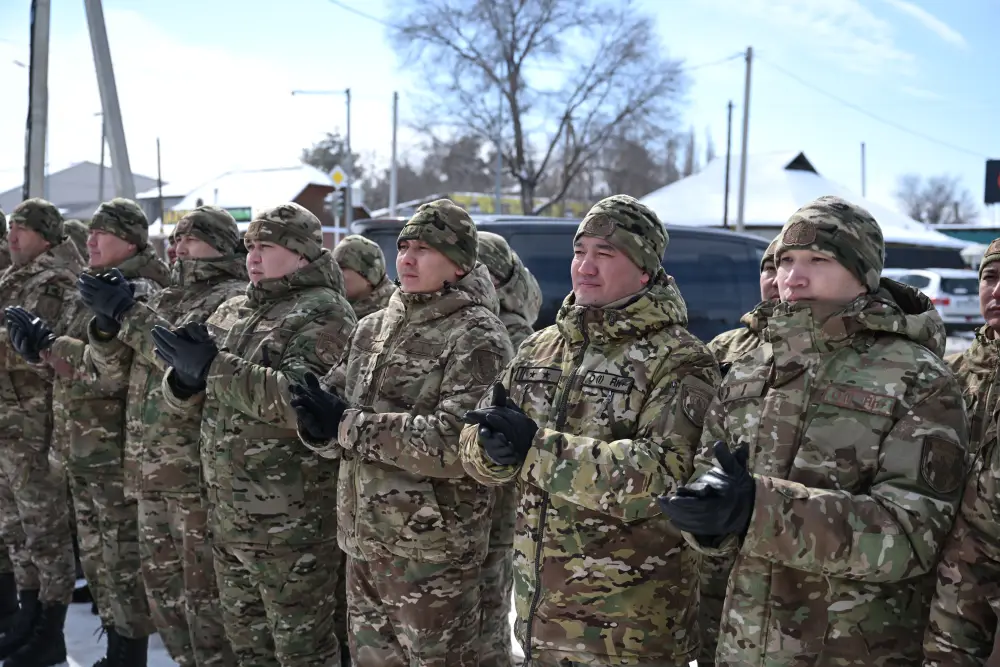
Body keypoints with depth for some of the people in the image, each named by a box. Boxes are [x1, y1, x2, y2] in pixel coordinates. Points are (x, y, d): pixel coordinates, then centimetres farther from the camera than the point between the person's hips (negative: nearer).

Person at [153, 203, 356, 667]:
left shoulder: (323, 313, -11)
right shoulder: (231, 313, 12)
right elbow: (179, 400, 14)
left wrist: (214, 368, -25)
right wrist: (186, 376, -9)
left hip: (291, 520, -8)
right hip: (226, 511, 8)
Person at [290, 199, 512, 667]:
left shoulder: (476, 337, -12)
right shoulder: (374, 328, 10)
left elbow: (456, 443, -24)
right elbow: (335, 412, 10)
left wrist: (350, 425, -21)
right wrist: (317, 420, -15)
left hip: (434, 548, -7)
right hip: (363, 539, 7)